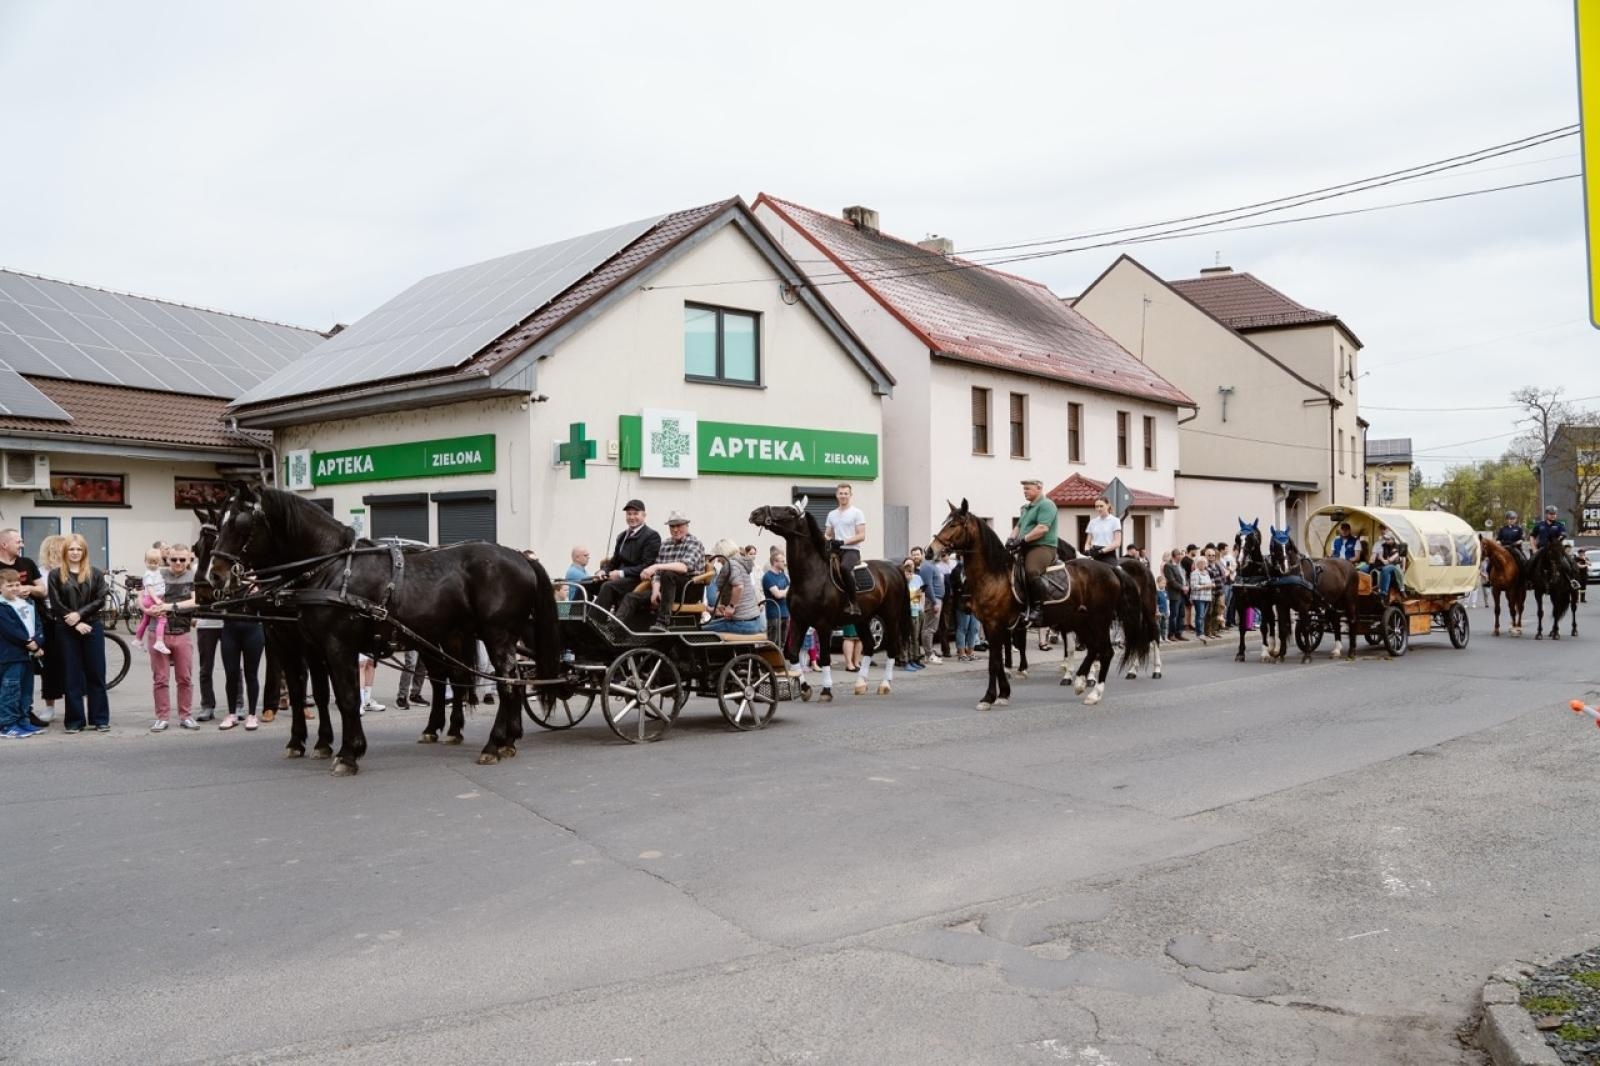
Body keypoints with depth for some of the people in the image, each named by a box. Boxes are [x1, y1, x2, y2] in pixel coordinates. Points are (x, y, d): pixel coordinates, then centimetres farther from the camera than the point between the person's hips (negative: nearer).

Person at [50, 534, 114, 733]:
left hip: (92, 628, 0)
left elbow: (100, 600, -2)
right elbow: (56, 605, -3)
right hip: (68, 631, 0)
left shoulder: (96, 573, 5)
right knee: (72, 676, 3)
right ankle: (75, 720, 9)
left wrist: (79, 614, -15)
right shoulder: (56, 575, 3)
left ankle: (100, 719, 9)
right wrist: (75, 623, -11)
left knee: (96, 674, 3)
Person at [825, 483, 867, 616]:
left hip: (851, 550, -6)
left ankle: (853, 603, -29)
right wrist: (827, 540, -6)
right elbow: (827, 534, 21)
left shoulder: (856, 512, 2)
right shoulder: (832, 514, 19)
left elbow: (862, 536, -6)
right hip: (836, 550, 6)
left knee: (844, 567, -37)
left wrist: (843, 542, -18)